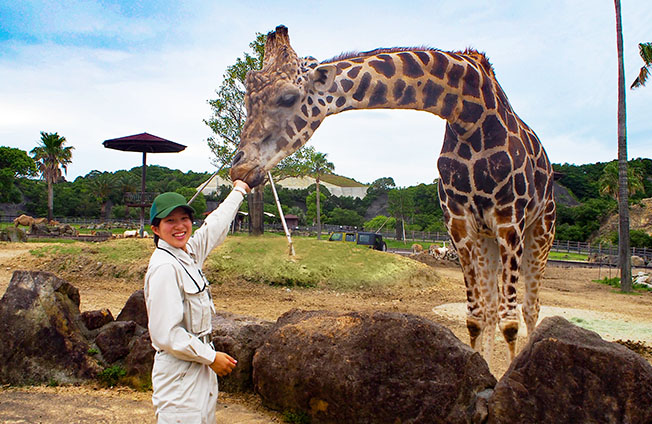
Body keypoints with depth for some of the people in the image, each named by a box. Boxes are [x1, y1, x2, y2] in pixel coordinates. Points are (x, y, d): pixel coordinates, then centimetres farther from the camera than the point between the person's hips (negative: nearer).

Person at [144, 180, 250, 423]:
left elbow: (216, 225, 22)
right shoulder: (164, 267, -21)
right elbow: (166, 334, -23)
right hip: (179, 375, -9)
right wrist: (211, 357, -14)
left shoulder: (189, 253, 4)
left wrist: (239, 191, 35)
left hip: (200, 368, 9)